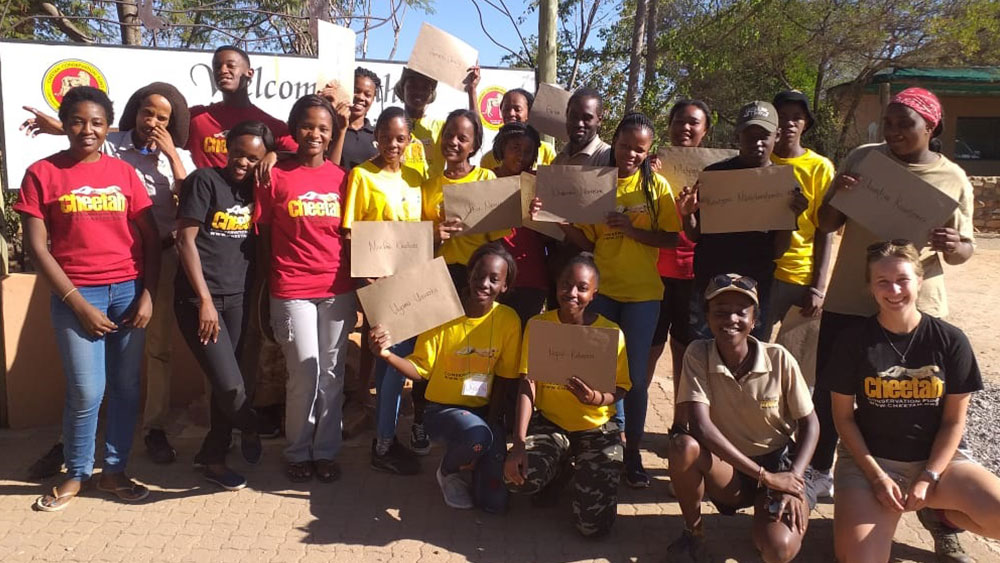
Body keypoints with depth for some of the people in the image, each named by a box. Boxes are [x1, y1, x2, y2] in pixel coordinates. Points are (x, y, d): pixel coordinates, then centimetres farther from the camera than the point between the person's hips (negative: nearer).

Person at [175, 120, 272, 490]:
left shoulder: (256, 189, 9)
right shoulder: (204, 181, -7)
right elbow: (185, 240, -10)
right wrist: (205, 300, -15)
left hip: (238, 298, 5)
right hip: (199, 298, -5)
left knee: (225, 383, 11)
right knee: (231, 384, -10)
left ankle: (214, 457, 28)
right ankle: (249, 428, 21)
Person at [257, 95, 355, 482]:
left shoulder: (341, 178, 7)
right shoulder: (276, 176, -1)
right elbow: (262, 236, 2)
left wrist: (356, 286, 7)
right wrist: (270, 284, 2)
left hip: (337, 290, 3)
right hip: (292, 291, -3)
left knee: (332, 373, 8)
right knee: (306, 370, -3)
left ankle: (326, 451, 22)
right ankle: (298, 452, 17)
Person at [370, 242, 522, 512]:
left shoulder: (508, 320, -6)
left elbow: (506, 378, 1)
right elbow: (420, 369, -13)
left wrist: (493, 419, -7)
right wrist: (388, 355, -32)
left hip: (483, 411, 3)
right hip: (442, 408, -3)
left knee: (495, 502, -9)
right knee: (476, 435, -38)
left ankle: (471, 458, 25)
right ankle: (448, 472, -1)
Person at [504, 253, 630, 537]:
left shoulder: (610, 332, -10)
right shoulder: (538, 325, -7)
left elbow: (620, 389, -5)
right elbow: (527, 385, -12)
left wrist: (595, 398, -30)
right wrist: (519, 442, -25)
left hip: (597, 428, -1)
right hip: (549, 423, 1)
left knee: (594, 525, -13)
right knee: (518, 475, -30)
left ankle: (585, 473, 23)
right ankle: (561, 470, 9)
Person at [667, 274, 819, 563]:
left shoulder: (779, 359, -14)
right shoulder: (698, 354, -14)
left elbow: (810, 424, -4)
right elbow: (701, 426, -23)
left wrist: (793, 480, -18)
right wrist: (764, 476, -24)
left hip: (777, 463, -1)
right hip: (727, 468, 1)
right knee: (683, 445, -32)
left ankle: (798, 506, 10)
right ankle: (694, 531, -5)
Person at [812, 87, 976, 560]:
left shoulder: (953, 178, 0)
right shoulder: (862, 158, 1)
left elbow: (965, 249, 6)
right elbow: (826, 225, 5)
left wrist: (953, 246, -17)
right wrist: (837, 195, -17)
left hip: (916, 308, -1)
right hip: (848, 302, 2)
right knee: (830, 390, 12)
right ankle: (819, 472, 33)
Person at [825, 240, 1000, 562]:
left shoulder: (951, 342, -5)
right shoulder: (853, 343, -7)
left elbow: (954, 420, -1)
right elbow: (843, 417, -2)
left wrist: (928, 478, -12)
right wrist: (877, 476, -12)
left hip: (938, 457, 2)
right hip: (869, 459, -1)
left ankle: (940, 514, 6)